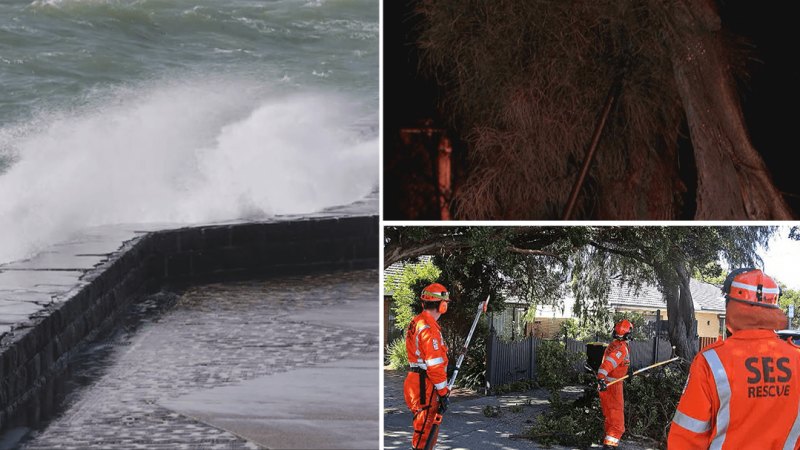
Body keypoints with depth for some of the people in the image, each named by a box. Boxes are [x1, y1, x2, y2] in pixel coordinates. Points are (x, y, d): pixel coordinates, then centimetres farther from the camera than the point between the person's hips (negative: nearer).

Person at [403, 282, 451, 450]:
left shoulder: (417, 322, 14)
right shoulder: (429, 328, -19)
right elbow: (434, 364, -21)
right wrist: (443, 392, -16)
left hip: (416, 379, 10)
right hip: (425, 386, -10)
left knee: (428, 429, 18)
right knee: (424, 431, -6)